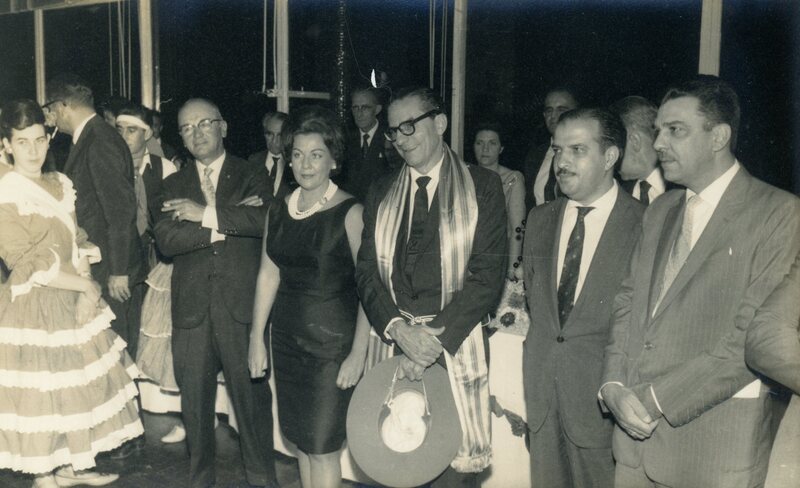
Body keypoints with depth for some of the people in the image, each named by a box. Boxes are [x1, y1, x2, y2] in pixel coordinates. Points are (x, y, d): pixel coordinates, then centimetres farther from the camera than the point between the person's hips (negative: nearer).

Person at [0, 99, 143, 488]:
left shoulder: (59, 184, 7)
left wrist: (86, 271, -8)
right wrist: (86, 285, -13)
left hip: (73, 299, 7)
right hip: (33, 308, -7)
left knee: (77, 380, 14)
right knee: (40, 391, 4)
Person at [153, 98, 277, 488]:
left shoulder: (251, 176, 6)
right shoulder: (174, 186, 13)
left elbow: (265, 220, -15)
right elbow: (166, 241, -3)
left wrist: (207, 214, -14)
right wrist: (227, 224, -11)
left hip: (241, 305, -3)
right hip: (191, 306, 3)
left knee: (252, 394, 3)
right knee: (194, 398, 12)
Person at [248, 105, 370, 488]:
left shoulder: (350, 213, -12)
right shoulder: (278, 212, 7)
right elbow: (268, 275, 11)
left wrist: (359, 354, -16)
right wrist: (256, 338, 10)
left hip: (333, 342, -6)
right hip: (288, 339, 6)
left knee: (322, 447, -1)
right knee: (301, 441, 14)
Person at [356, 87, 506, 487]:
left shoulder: (482, 186, 2)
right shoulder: (381, 193, 14)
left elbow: (487, 273, -6)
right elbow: (366, 270, 7)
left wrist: (435, 337, -14)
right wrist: (396, 327, -11)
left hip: (455, 345, -3)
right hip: (391, 339, 3)